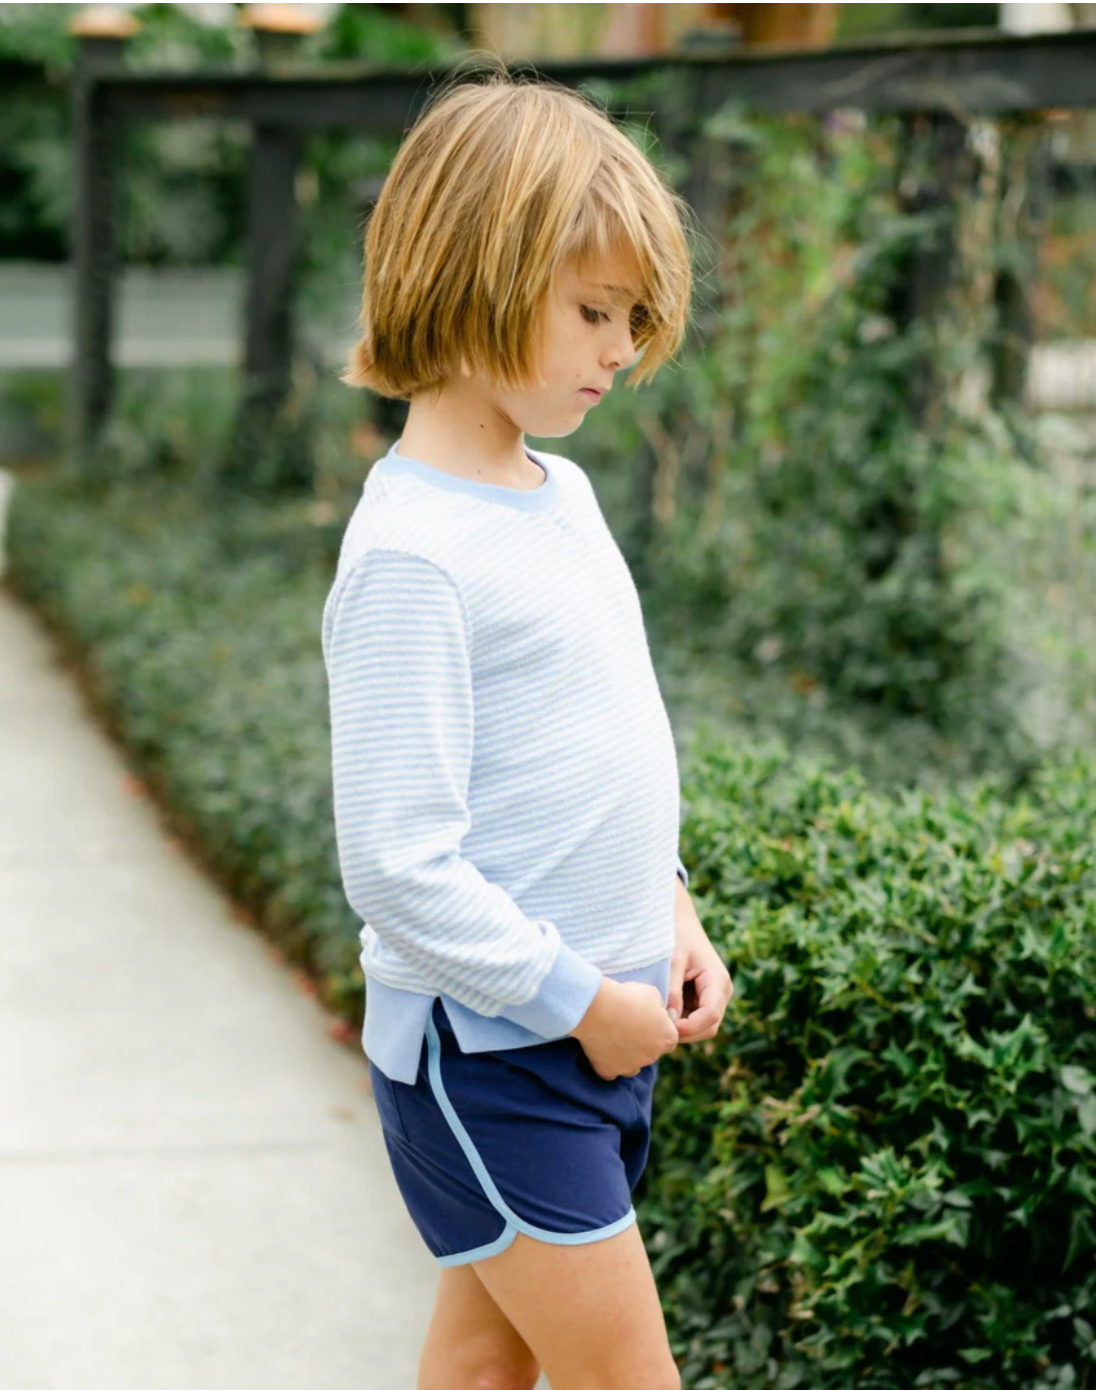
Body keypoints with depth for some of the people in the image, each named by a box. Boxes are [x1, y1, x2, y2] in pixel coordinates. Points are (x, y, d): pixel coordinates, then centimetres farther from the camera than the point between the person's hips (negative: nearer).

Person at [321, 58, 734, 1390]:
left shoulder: (562, 494, 8)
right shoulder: (410, 554, -21)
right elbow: (400, 864, -23)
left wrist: (669, 911, 9)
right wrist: (576, 999, -16)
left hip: (598, 1028, 8)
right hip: (485, 1054, -8)